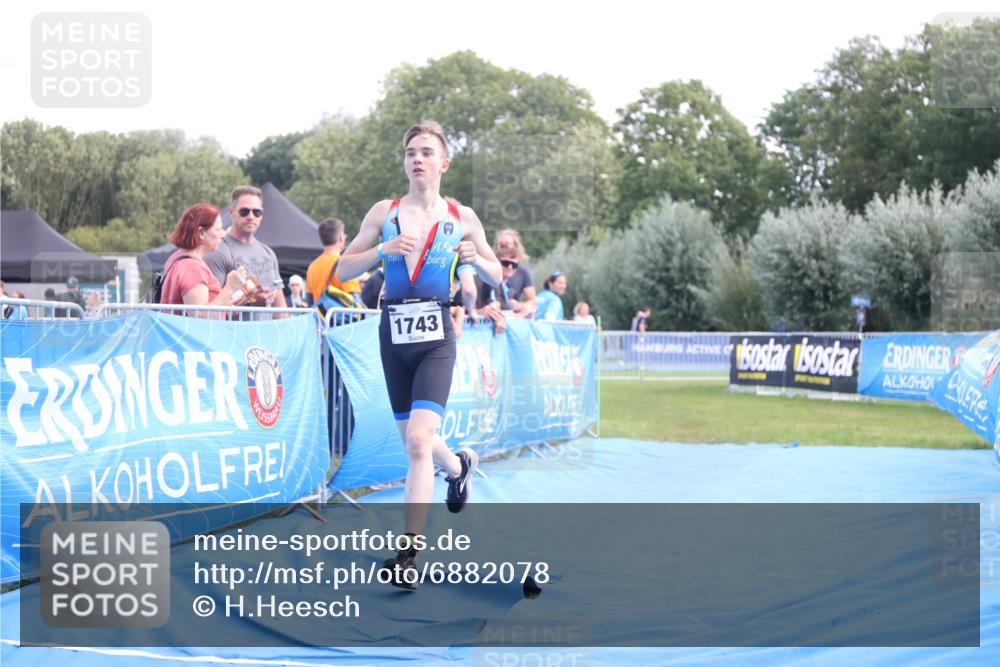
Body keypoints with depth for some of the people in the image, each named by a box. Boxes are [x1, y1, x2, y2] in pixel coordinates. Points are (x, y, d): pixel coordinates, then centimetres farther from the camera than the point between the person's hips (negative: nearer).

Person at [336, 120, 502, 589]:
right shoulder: (383, 213, 6)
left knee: (418, 440, -18)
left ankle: (409, 551, -15)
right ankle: (460, 465, 49)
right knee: (413, 441, 14)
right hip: (393, 335, 3)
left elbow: (495, 276, 12)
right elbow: (341, 271, 4)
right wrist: (382, 250, -13)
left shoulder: (461, 217, 3)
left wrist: (475, 259, -10)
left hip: (436, 338, -3)